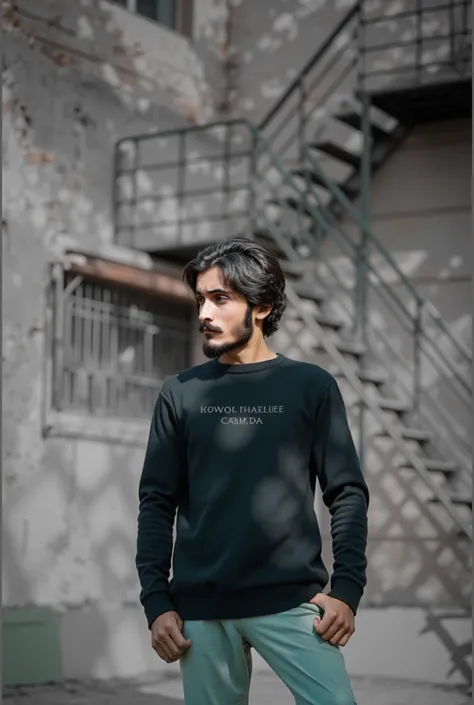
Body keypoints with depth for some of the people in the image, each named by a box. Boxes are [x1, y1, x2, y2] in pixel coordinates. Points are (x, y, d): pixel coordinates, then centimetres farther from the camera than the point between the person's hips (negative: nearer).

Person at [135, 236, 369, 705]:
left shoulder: (311, 386, 3)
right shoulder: (180, 393, 8)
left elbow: (347, 494, 1)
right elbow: (158, 502, 7)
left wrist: (346, 589, -8)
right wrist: (156, 601, 1)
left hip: (290, 601, -2)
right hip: (200, 607, 2)